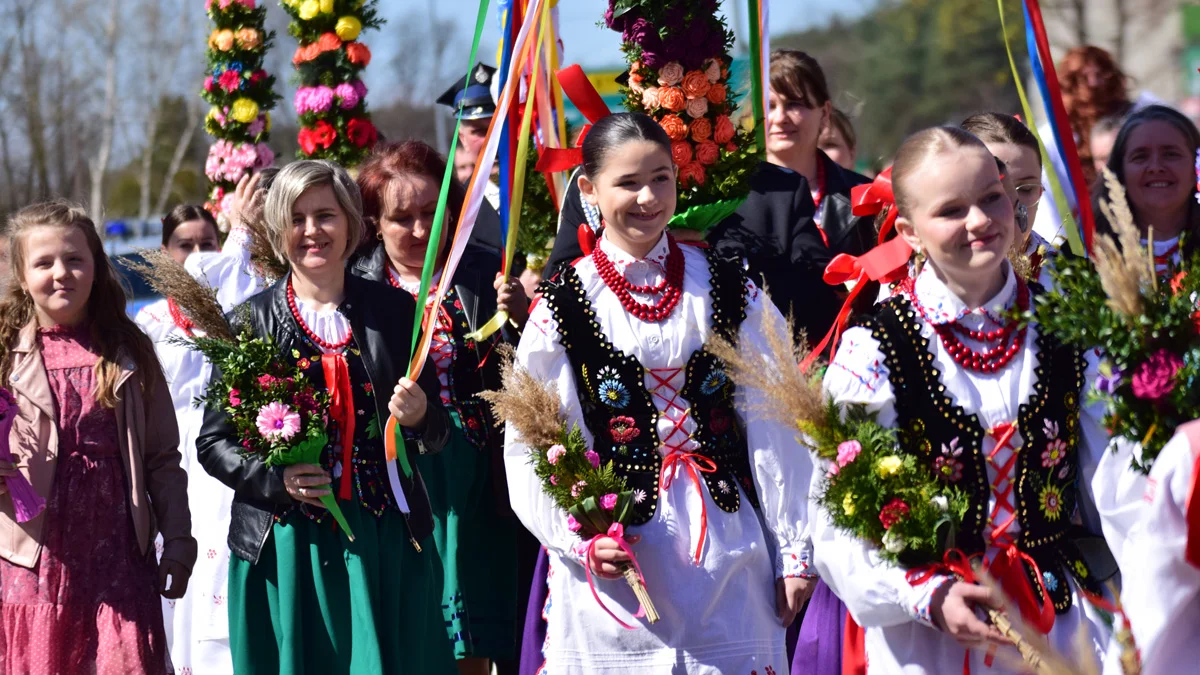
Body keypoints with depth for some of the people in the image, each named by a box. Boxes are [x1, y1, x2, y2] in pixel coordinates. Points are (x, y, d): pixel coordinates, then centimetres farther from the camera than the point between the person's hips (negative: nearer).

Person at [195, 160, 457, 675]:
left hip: (384, 538, 1)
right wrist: (275, 479, -14)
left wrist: (419, 417, -13)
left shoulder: (394, 311, 5)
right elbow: (213, 443, 3)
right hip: (284, 546, -1)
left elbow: (437, 434, 10)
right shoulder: (249, 322, 2)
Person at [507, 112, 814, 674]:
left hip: (726, 551, 2)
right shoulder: (562, 306, -1)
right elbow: (529, 446, -4)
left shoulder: (730, 290, 5)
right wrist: (578, 538, -17)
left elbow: (771, 425, 4)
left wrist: (793, 549, 2)